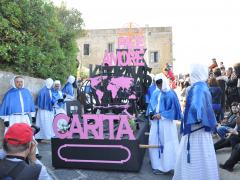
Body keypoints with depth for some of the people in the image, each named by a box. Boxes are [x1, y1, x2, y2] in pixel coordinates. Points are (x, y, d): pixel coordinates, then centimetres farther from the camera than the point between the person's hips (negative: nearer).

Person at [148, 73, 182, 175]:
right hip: (156, 121, 7)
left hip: (166, 122, -6)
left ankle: (166, 166, 12)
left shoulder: (170, 94, -9)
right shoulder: (155, 93, 10)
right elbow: (152, 105, 16)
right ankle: (158, 164, 26)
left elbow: (173, 108, -11)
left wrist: (161, 115, -16)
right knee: (154, 142, 11)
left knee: (166, 143, 0)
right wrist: (151, 113, -5)